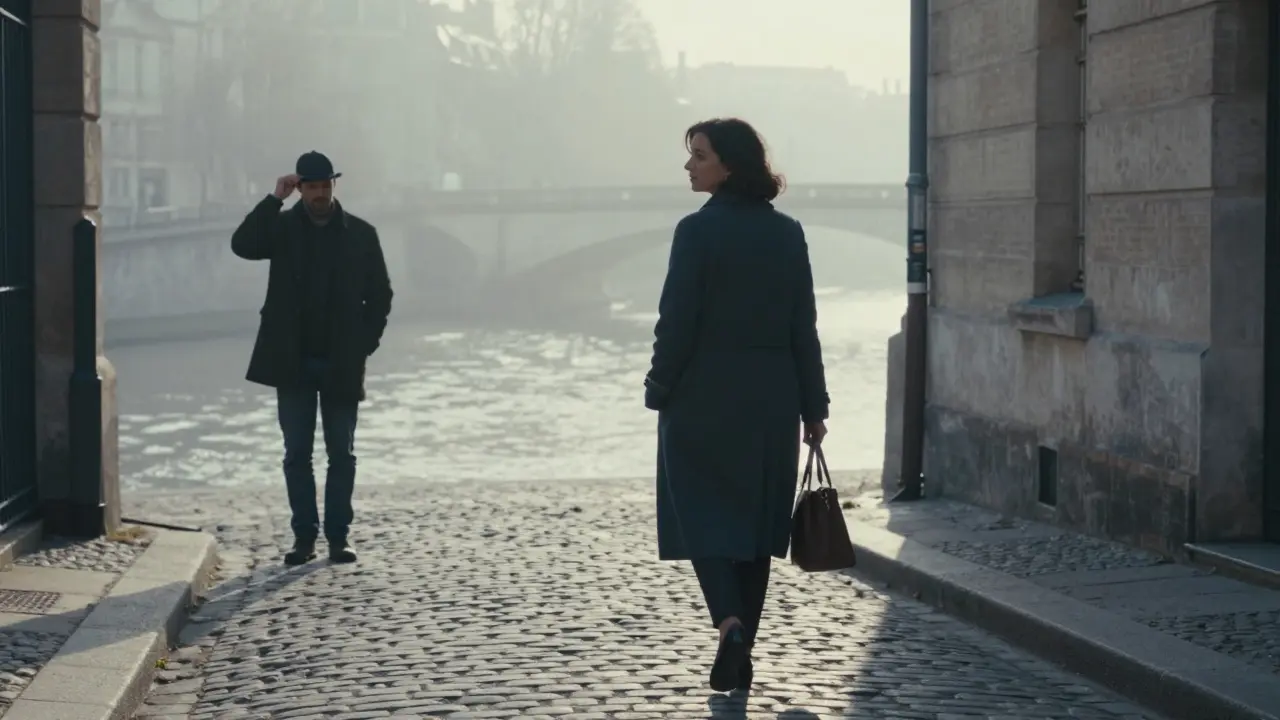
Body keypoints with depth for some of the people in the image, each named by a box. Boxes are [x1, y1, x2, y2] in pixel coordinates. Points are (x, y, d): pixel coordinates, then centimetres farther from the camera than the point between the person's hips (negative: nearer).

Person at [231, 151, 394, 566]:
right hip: (294, 363, 0)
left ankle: (338, 535, 8)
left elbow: (380, 295, 5)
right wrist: (275, 199, -18)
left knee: (342, 454, 3)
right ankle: (304, 536, 7)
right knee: (297, 454, 2)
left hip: (342, 364, 0)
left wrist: (365, 344, -4)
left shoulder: (360, 234, 1)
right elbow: (242, 245, -17)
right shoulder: (282, 227, 2)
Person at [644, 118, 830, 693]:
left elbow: (677, 323, -13)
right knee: (755, 522, 12)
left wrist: (659, 392, -1)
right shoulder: (788, 234, 4)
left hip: (704, 400, -5)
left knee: (703, 515, 5)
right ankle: (738, 659, 16)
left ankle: (730, 624, -18)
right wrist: (813, 407, 10)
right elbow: (804, 328, 5)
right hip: (772, 403, 5)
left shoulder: (698, 232, -12)